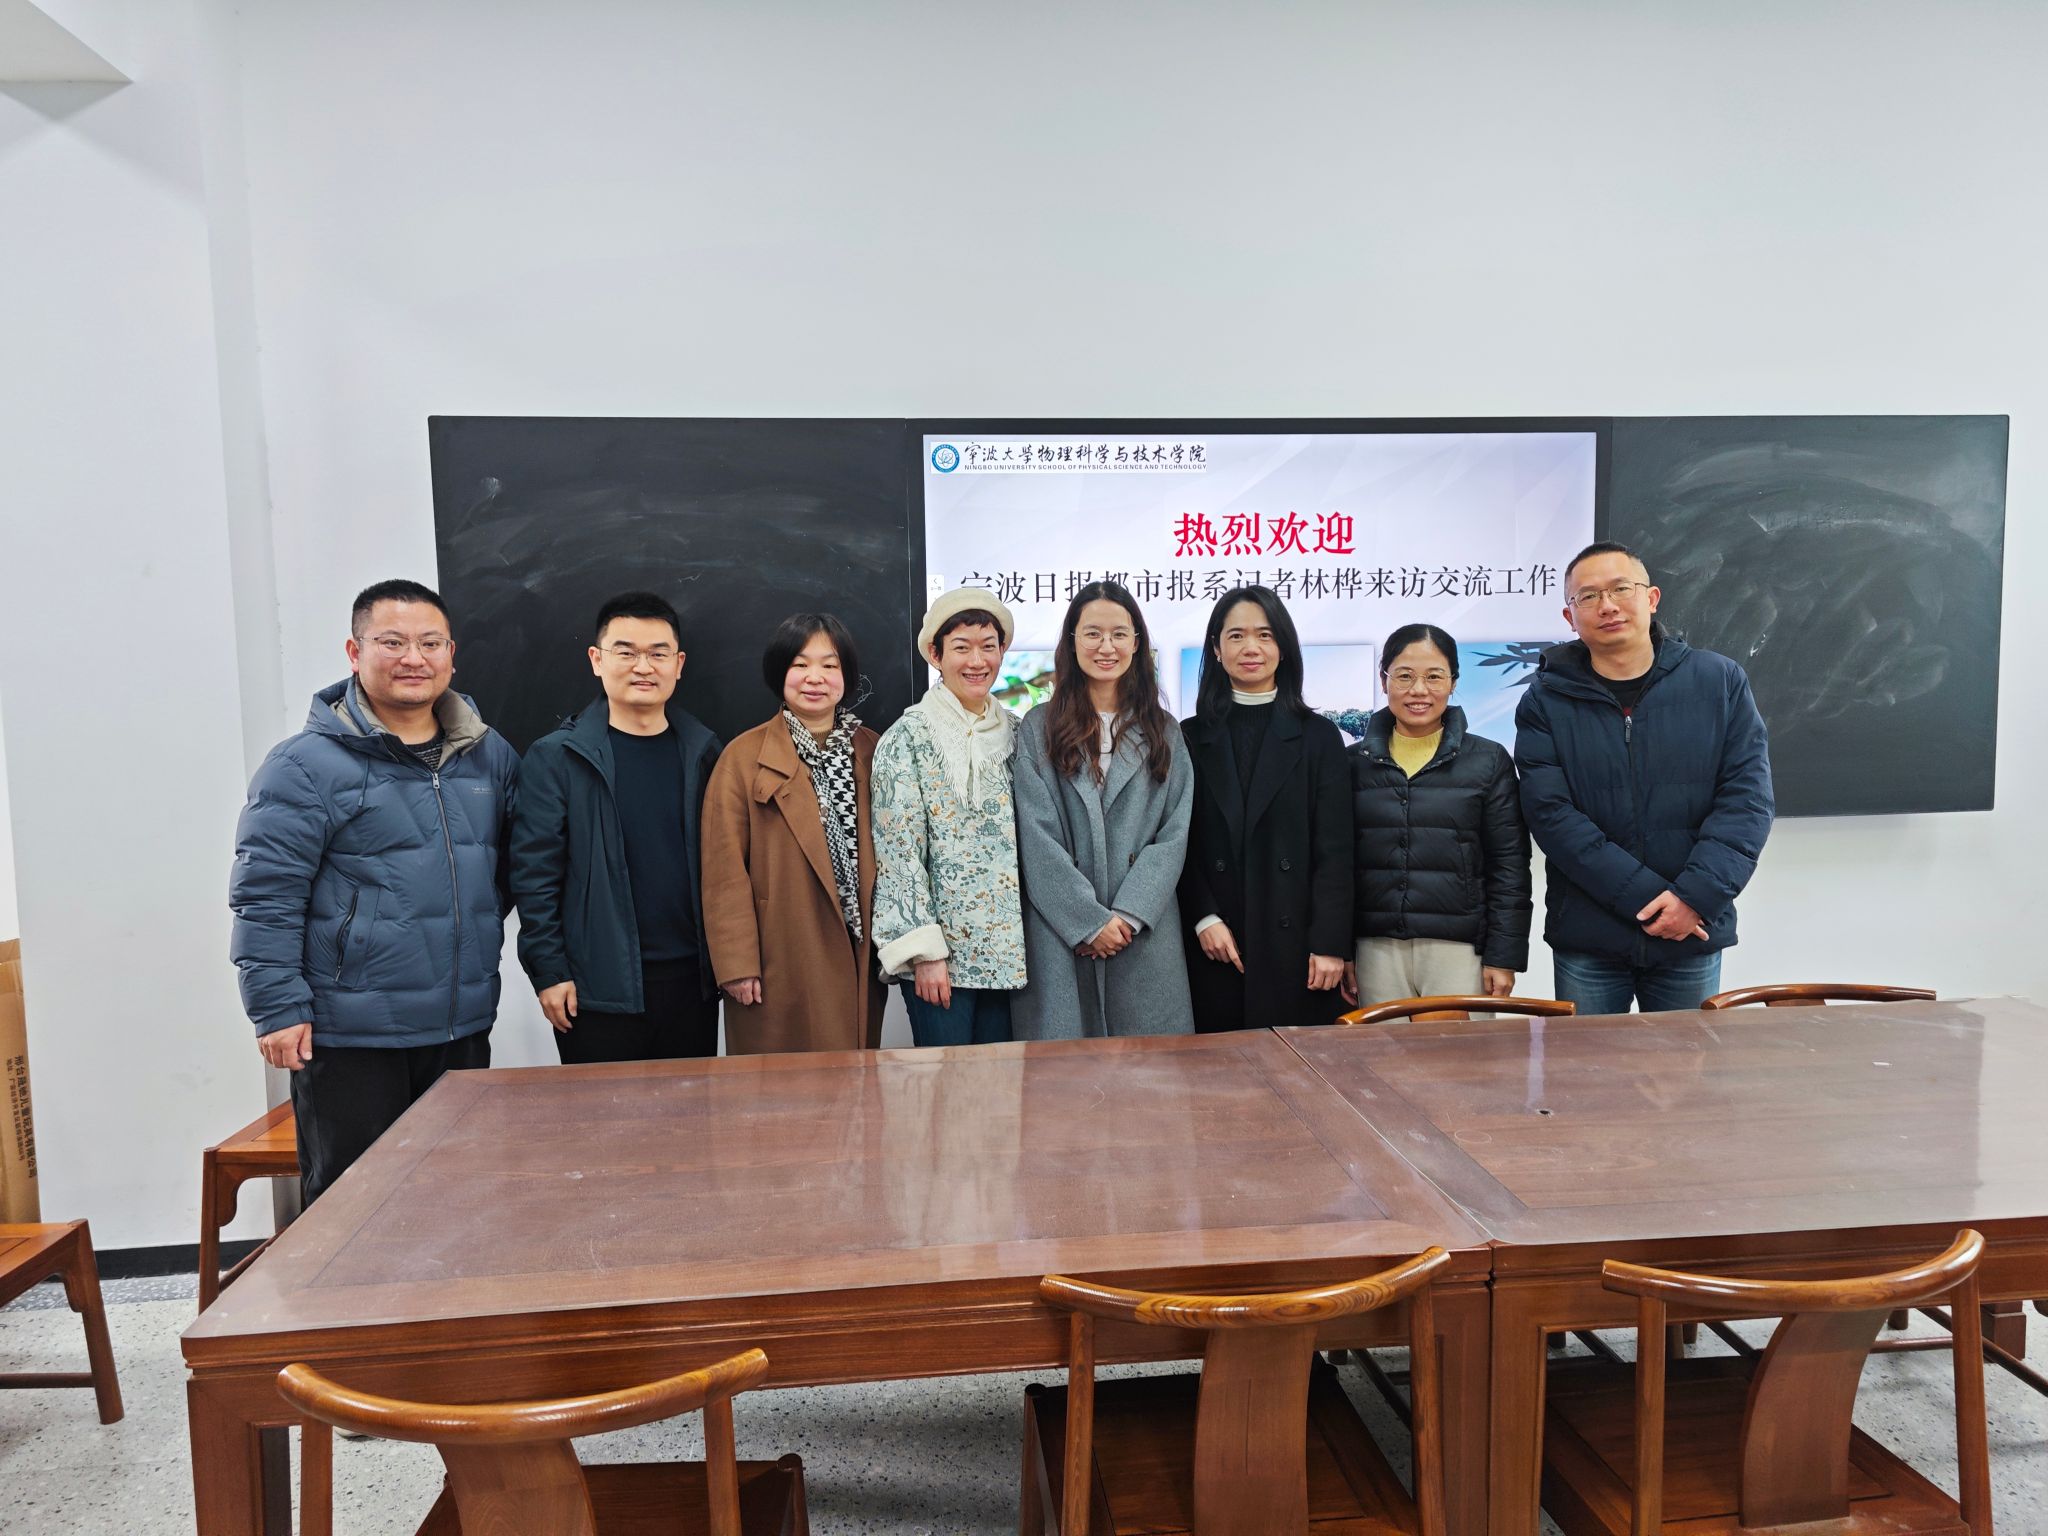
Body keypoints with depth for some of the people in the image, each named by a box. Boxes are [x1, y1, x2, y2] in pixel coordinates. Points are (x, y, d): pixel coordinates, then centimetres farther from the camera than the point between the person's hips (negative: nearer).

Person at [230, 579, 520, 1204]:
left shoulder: (491, 756, 7)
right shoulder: (307, 764, -9)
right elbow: (264, 898, -11)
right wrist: (279, 1009, -14)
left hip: (462, 1029, 5)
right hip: (348, 1036, -5)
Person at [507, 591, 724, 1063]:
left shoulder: (704, 753, 6)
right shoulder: (556, 757, -3)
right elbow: (534, 874, -5)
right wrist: (548, 971, -8)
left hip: (692, 978, 3)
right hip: (597, 987, -3)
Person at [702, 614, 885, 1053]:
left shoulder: (871, 750, 7)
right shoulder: (744, 756, -4)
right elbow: (725, 870, -6)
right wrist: (736, 964, -10)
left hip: (859, 961, 4)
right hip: (780, 968, -3)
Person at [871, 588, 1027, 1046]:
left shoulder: (1014, 731, 8)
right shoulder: (908, 737, -7)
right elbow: (899, 851, -10)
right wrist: (925, 950, -14)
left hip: (1007, 949, 5)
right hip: (939, 949, -5)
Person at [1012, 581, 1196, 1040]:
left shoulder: (1162, 731, 10)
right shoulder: (1038, 729, 3)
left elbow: (1174, 833, 2)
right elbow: (1037, 838, -4)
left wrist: (1129, 914, -10)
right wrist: (1090, 921, -11)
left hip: (1145, 933, 2)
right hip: (1062, 933, -1)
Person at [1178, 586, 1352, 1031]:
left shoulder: (1318, 737, 6)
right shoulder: (1190, 738, 8)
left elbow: (1334, 851, 1)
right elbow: (1179, 844, 4)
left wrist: (1330, 944, -6)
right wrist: (1204, 918, -8)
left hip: (1294, 947, 0)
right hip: (1212, 950, 0)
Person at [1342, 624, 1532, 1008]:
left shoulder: (1489, 760, 4)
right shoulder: (1355, 762, 7)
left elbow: (1509, 868, 3)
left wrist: (1504, 956, -3)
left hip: (1460, 950, -1)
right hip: (1377, 950, 1)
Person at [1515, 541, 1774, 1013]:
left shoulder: (1720, 681, 2)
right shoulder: (1545, 702, -3)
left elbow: (1747, 797, -3)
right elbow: (1551, 814, -11)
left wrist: (1697, 894, -15)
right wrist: (1644, 897, -17)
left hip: (1694, 937, 1)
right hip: (1586, 942, -1)